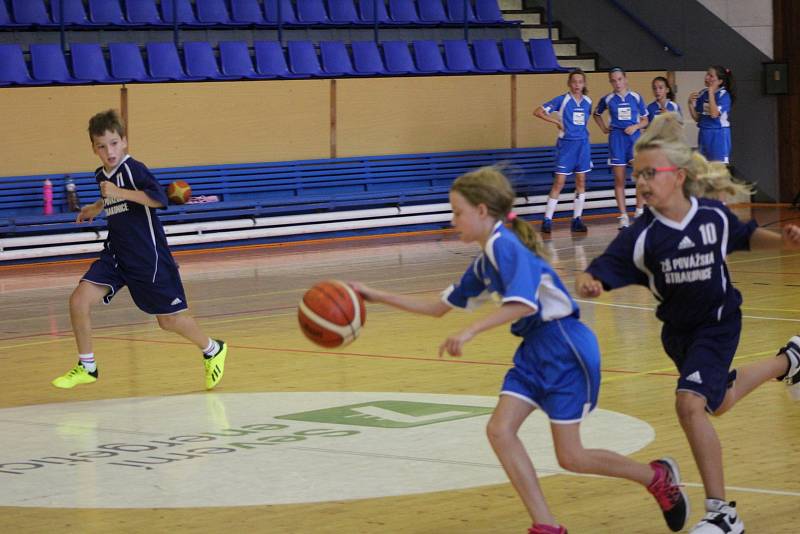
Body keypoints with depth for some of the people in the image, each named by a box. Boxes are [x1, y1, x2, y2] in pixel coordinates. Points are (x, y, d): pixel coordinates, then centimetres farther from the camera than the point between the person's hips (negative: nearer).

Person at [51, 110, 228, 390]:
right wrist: (96, 207, 24)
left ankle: (213, 351, 29)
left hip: (149, 258, -7)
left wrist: (119, 192, -31)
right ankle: (86, 367, 5)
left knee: (168, 319, 2)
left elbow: (159, 199, -30)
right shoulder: (101, 175, 9)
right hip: (115, 254, 7)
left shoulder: (133, 169, -15)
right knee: (79, 300, -10)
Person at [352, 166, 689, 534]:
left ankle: (657, 476, 19)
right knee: (500, 429, -5)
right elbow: (440, 307, 19)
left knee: (570, 457, -3)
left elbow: (522, 303, -30)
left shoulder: (505, 244, -17)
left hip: (565, 349, -9)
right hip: (534, 349, 9)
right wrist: (378, 297, 17)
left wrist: (470, 331, -35)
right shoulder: (484, 261, 12)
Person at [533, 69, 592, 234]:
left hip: (583, 144, 5)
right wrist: (557, 122, -11)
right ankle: (547, 219, 0)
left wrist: (581, 131, 10)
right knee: (559, 182, -5)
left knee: (581, 182, 6)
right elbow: (537, 112, -8)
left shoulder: (587, 102, 6)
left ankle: (577, 219, 13)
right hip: (566, 144, -5)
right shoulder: (562, 100, -7)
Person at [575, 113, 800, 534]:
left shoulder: (714, 214, -19)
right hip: (677, 330, 4)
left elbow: (746, 236, 3)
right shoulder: (641, 235, -21)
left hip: (718, 322, -3)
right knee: (718, 401, 26)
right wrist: (587, 283, -53)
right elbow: (601, 272, -30)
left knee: (690, 402, -24)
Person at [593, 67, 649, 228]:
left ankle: (639, 211, 2)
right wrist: (604, 128, 8)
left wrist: (635, 127, -10)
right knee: (619, 180, 1)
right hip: (616, 138, 1)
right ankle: (623, 216, 7)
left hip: (634, 137, -1)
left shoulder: (636, 97, 2)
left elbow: (645, 121, 8)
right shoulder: (607, 99, 4)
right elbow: (596, 114, 22)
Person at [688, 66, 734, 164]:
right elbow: (697, 118, 10)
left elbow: (714, 114, -24)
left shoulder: (724, 95, -10)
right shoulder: (702, 94, 5)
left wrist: (711, 93, -19)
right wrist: (691, 103, -6)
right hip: (704, 134, 6)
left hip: (719, 135, -6)